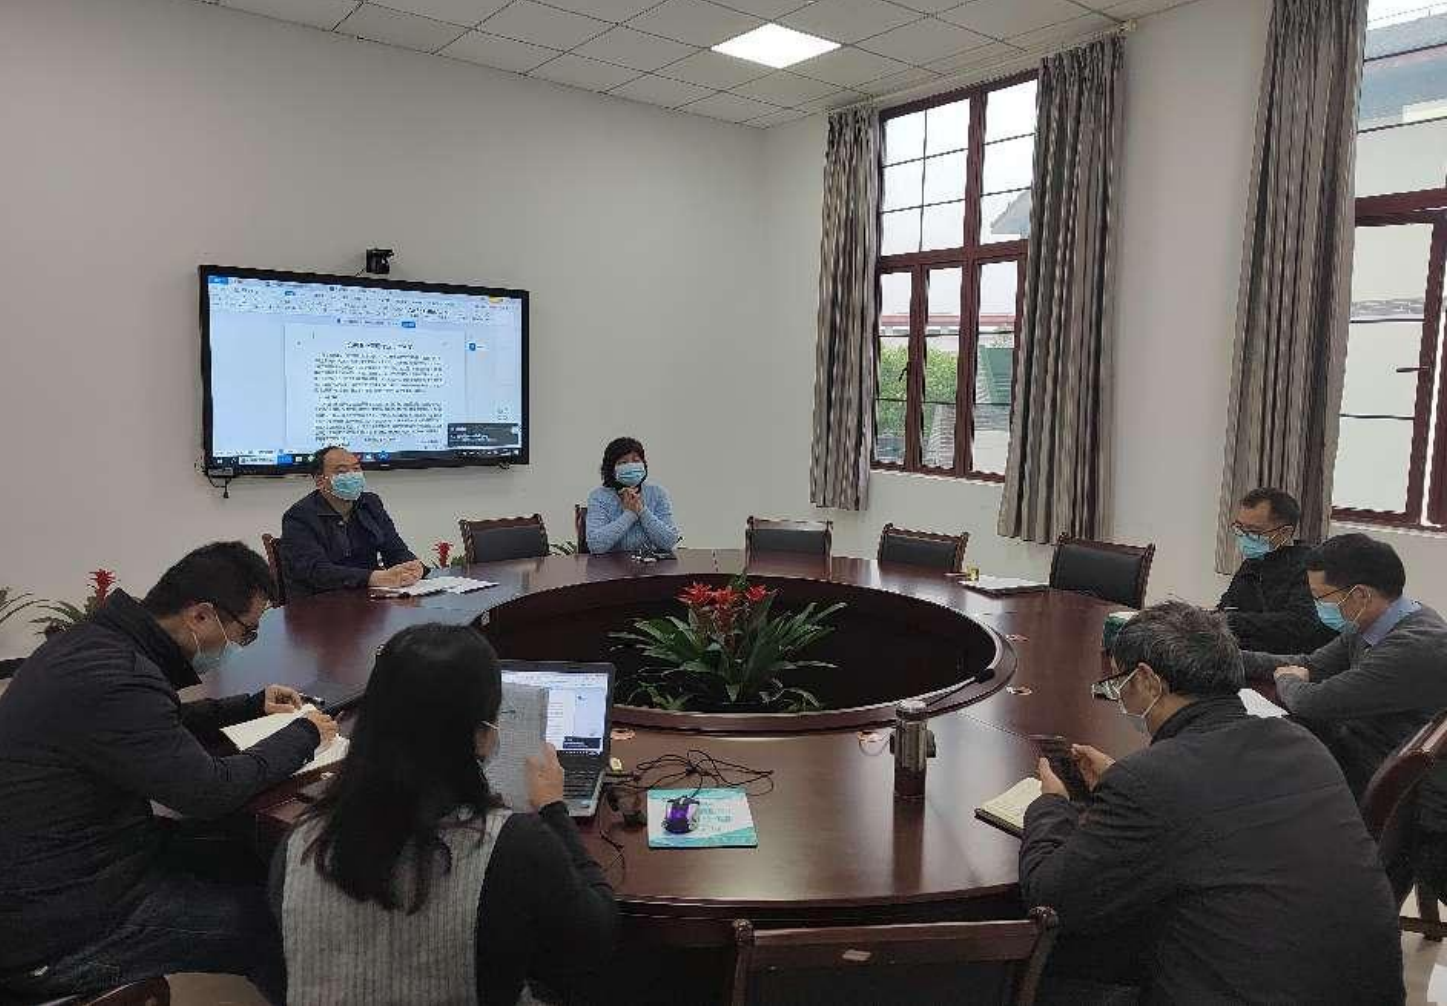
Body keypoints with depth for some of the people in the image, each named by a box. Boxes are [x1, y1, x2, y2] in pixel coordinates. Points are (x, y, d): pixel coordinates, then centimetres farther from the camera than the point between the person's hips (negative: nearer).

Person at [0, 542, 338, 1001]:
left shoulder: (99, 638, 0)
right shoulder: (113, 679, -31)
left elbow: (170, 724, 20)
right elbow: (211, 790, -22)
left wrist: (253, 706, 14)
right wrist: (304, 735, -9)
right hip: (51, 931, -9)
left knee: (257, 866, 11)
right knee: (282, 922, -6)